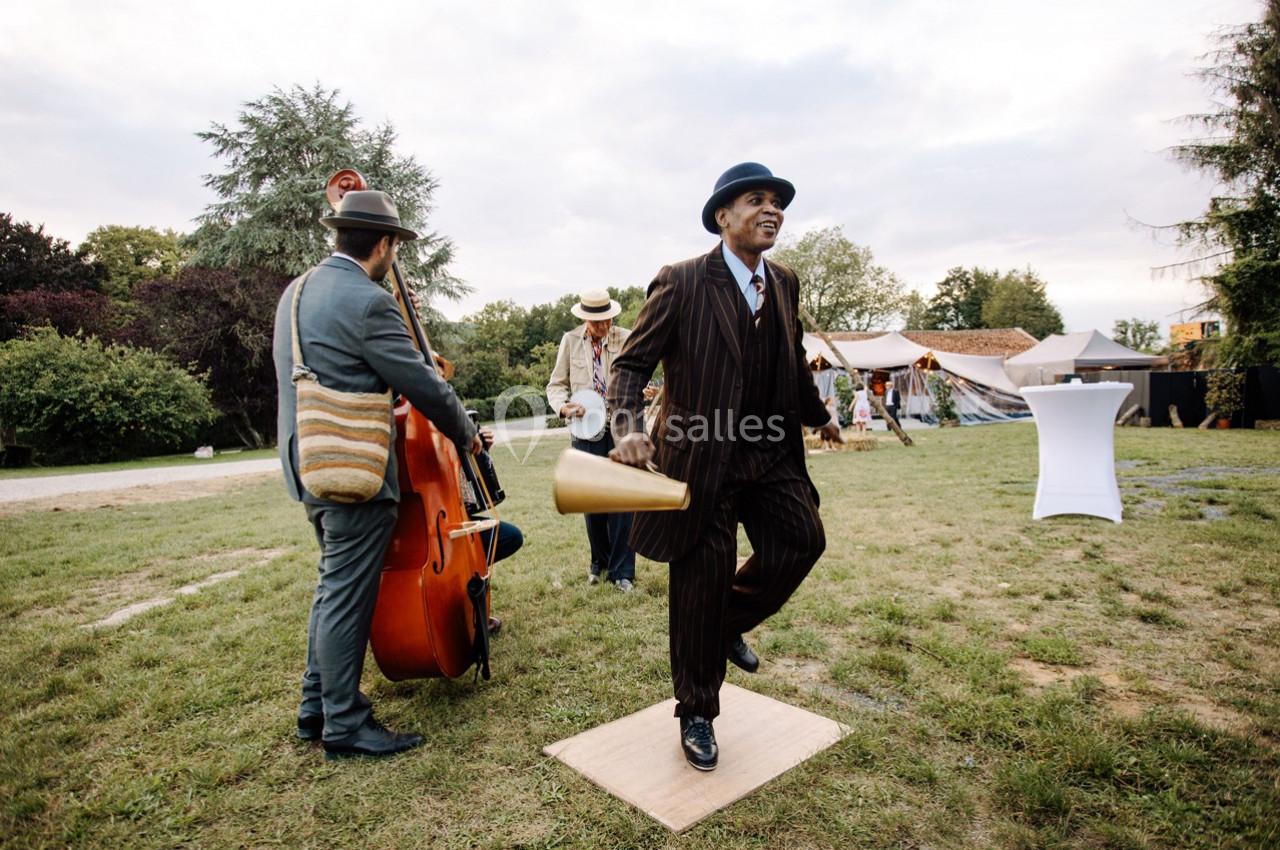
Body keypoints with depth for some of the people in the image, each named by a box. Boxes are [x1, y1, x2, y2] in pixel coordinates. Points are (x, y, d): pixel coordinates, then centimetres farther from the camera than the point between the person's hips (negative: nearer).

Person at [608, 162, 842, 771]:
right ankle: (696, 715, 26)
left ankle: (730, 622, 27)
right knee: (701, 582, 3)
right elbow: (631, 364, -11)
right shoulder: (681, 283, -11)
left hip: (771, 454, 6)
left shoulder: (784, 284, 9)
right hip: (702, 458, -6)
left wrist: (818, 415, 34)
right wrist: (627, 429, -29)